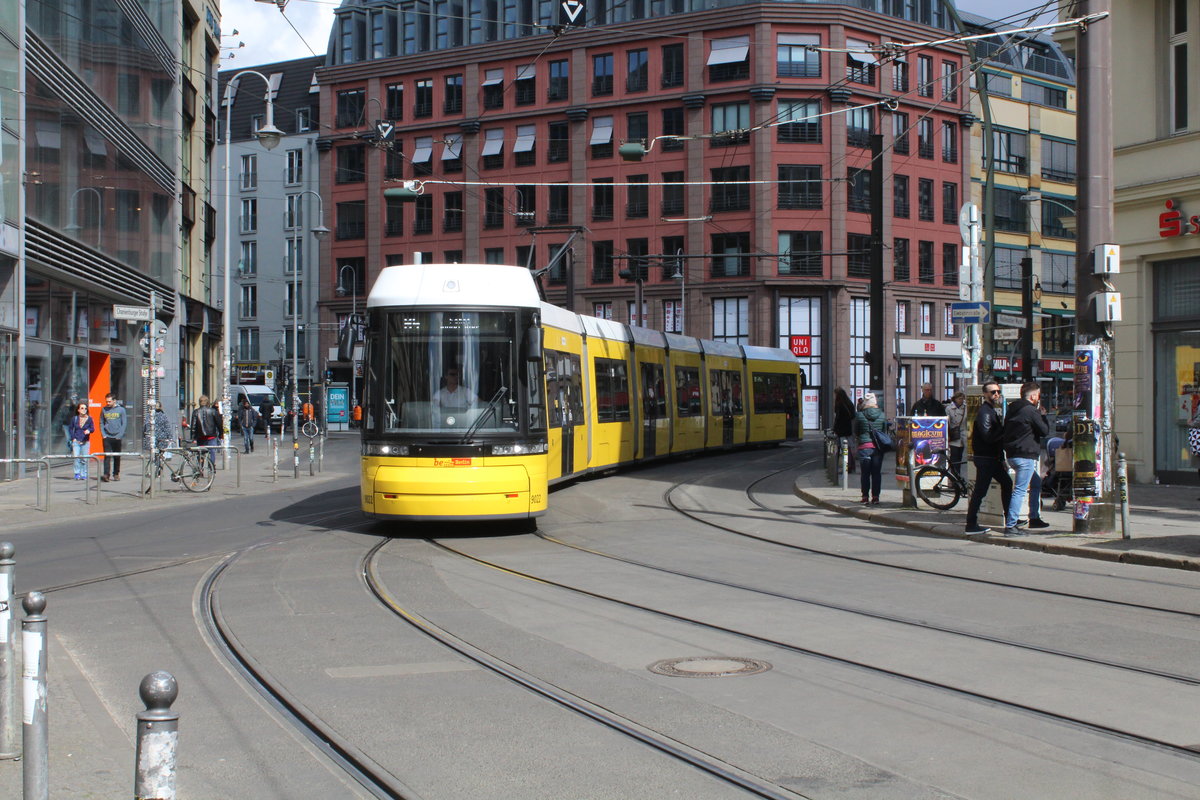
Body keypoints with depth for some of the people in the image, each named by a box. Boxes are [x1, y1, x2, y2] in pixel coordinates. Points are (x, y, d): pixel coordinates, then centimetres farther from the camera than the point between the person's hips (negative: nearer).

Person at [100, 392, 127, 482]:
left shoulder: (121, 410, 0)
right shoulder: (104, 410, 5)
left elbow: (124, 423, 0)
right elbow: (101, 423, 10)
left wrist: (120, 435, -8)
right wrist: (103, 434, -1)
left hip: (117, 437, 0)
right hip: (107, 437, 1)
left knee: (117, 457, 7)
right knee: (107, 456, -9)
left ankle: (116, 474, 18)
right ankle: (106, 474, -16)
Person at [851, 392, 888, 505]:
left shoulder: (859, 415, -5)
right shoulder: (882, 415, 1)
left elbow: (855, 432, 4)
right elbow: (885, 431, 9)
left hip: (864, 446, -2)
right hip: (878, 447, 2)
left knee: (865, 473, 4)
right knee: (876, 473, 7)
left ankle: (865, 497, 5)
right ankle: (875, 497, 7)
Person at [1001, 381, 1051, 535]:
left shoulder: (1012, 409, 13)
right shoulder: (1031, 411, -13)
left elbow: (1005, 432, 18)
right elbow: (1045, 431, -7)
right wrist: (1042, 415, 5)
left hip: (1012, 454, 10)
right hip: (1025, 456, -10)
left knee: (1036, 483, 24)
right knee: (1020, 490, -9)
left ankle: (1034, 518, 29)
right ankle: (1010, 526, -13)